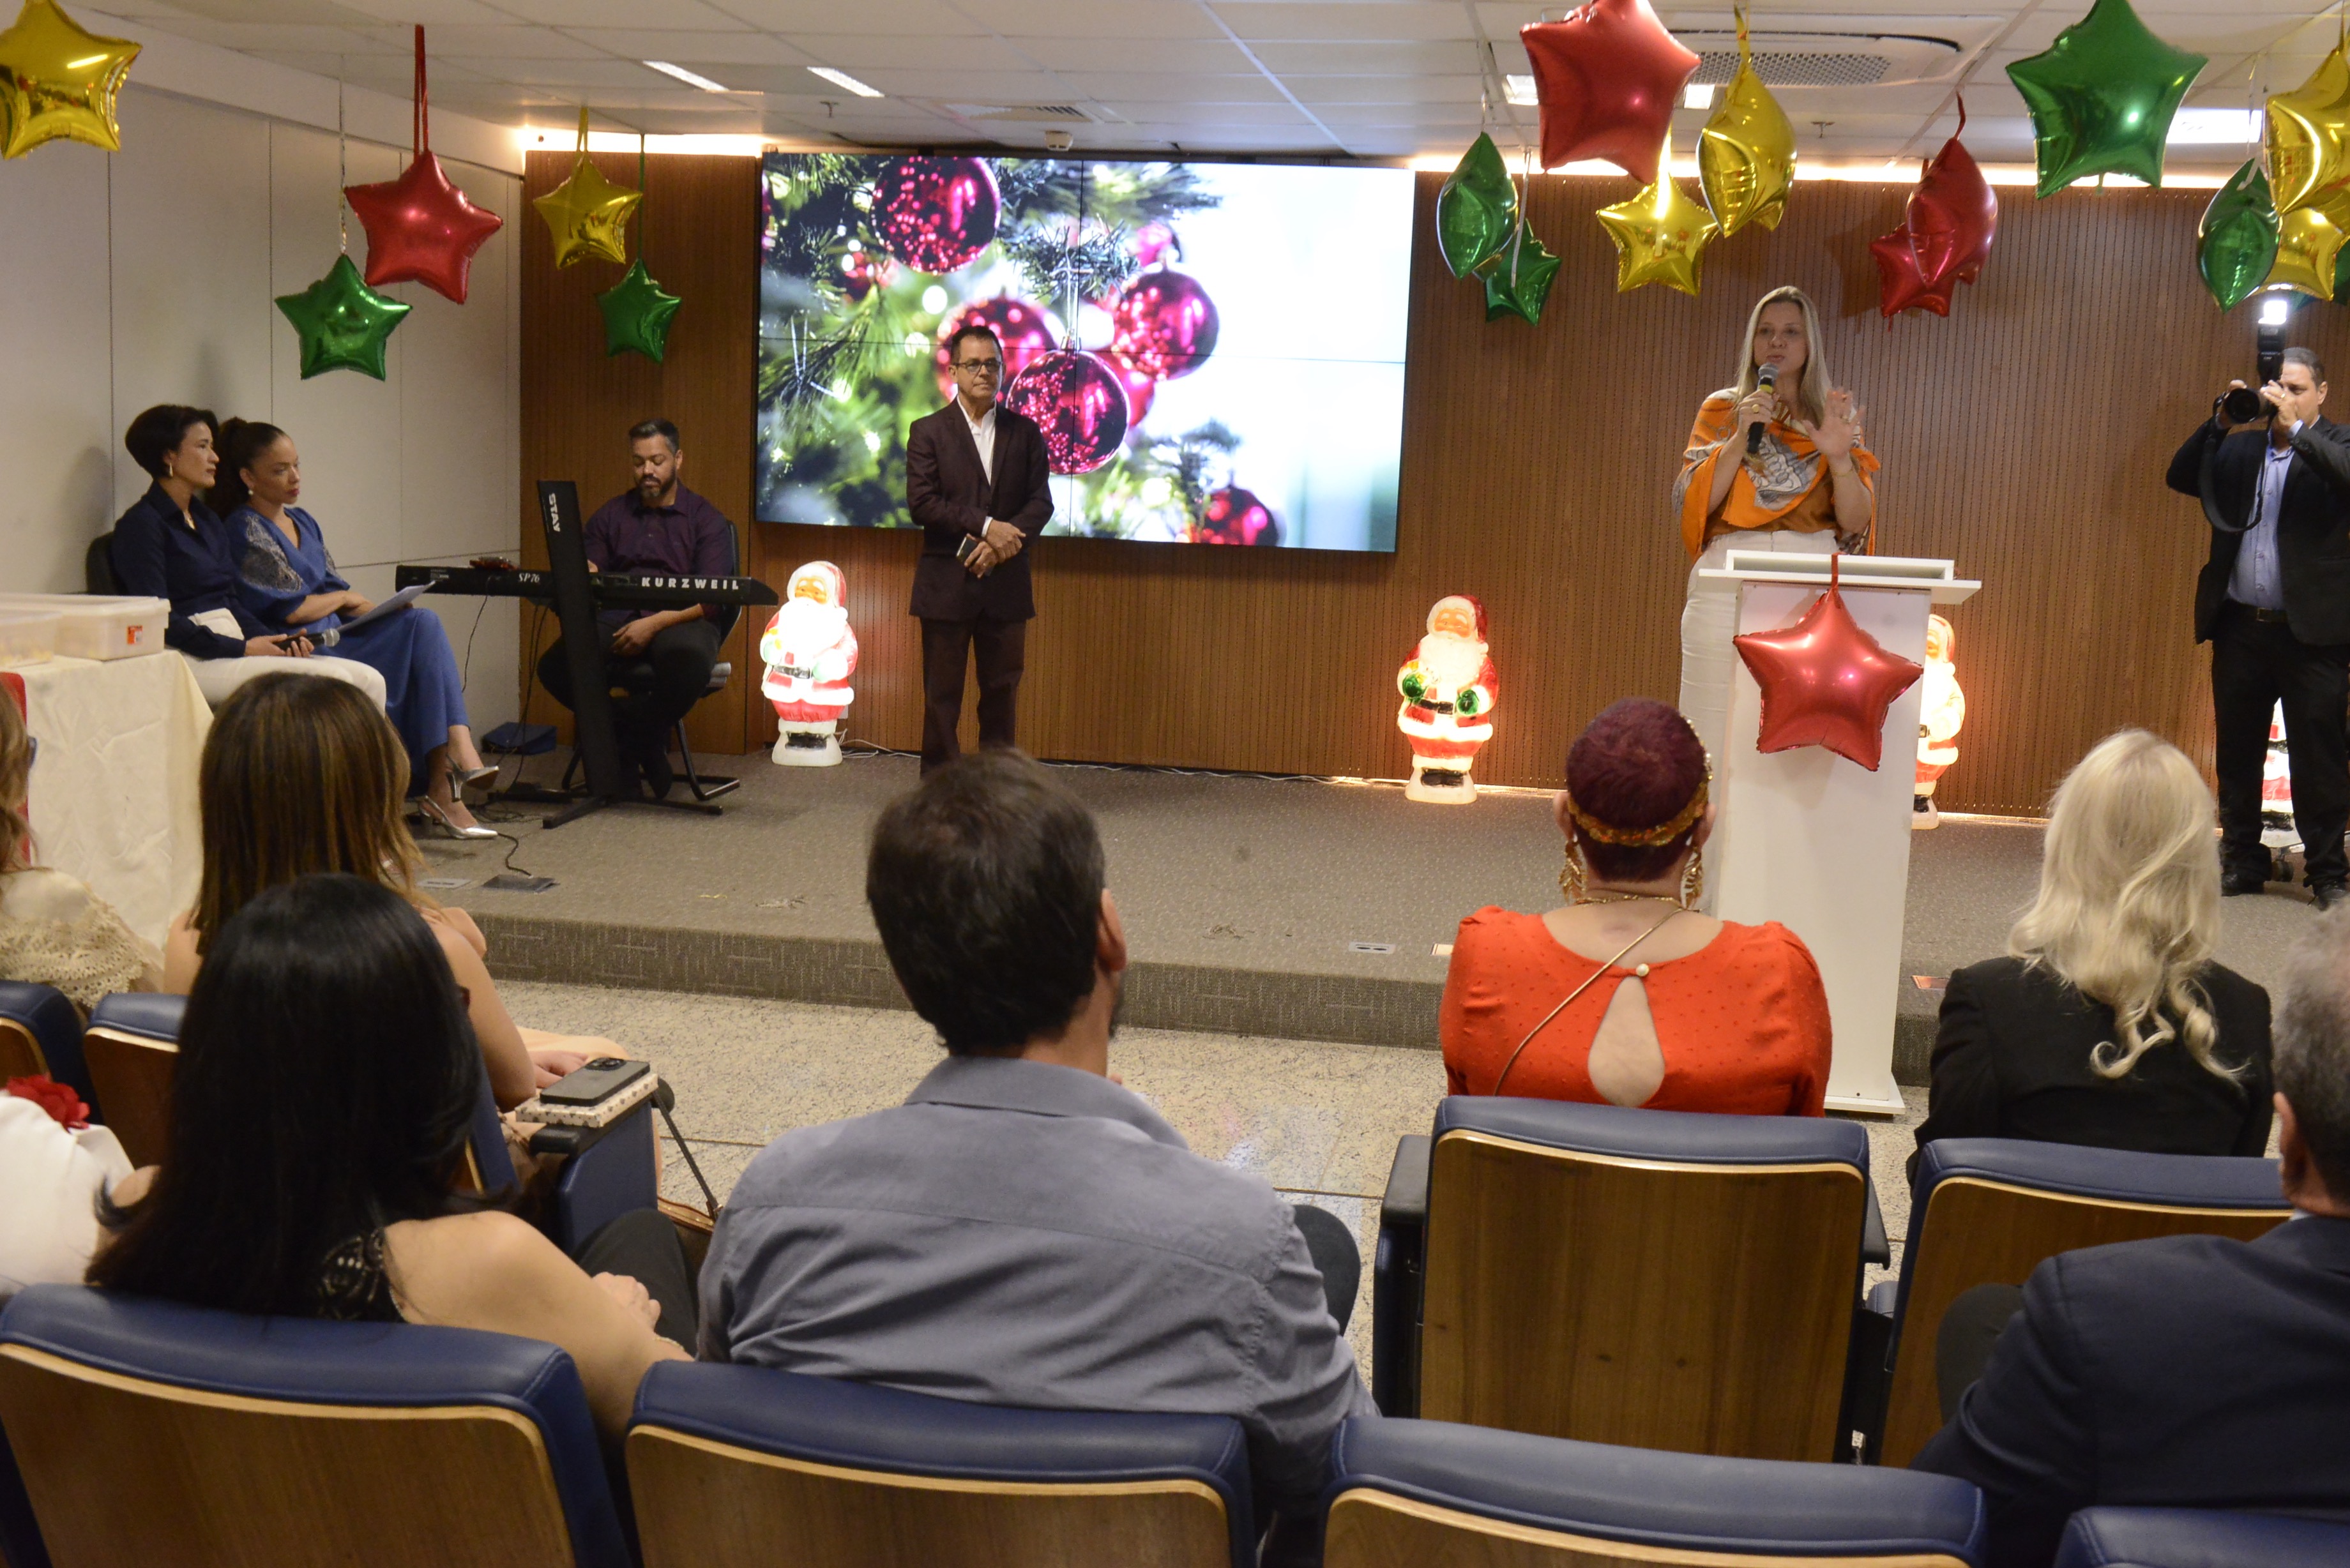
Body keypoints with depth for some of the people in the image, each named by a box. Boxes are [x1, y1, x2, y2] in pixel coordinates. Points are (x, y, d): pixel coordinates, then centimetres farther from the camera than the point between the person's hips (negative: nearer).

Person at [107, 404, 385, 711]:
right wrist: (242, 648, -16)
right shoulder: (141, 525, -3)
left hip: (235, 648, 8)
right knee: (333, 681, -26)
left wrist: (274, 640, 0)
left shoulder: (209, 520, 22)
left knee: (369, 680, -11)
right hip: (193, 660, -8)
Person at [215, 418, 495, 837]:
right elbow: (291, 610, -11)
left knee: (423, 623, -18)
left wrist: (382, 613, -1)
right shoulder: (246, 530, -5)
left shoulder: (302, 521, 20)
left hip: (337, 636, 7)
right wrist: (345, 598, 3)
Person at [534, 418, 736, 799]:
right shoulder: (611, 515, 21)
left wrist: (655, 623, -19)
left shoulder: (706, 520, 9)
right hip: (615, 620, 3)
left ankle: (639, 736, -11)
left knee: (690, 658, -40)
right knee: (555, 664, -27)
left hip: (680, 622, -3)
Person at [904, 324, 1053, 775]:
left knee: (1002, 692, 5)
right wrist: (987, 526, -16)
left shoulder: (1025, 433, 9)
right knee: (942, 695, 2)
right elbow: (921, 503, -9)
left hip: (1006, 585, 2)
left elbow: (1041, 502, 3)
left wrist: (1000, 542, -13)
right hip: (946, 585, -2)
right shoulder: (928, 432, 2)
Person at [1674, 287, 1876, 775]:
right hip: (1729, 584, 0)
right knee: (1717, 735, -8)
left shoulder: (1837, 416, 15)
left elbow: (1856, 523, 5)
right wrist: (1741, 437, -8)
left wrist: (1840, 457, -11)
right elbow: (1693, 502, 1)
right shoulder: (1722, 410, 14)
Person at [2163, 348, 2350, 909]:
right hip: (2241, 626, 4)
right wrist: (2220, 422, -4)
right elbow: (2181, 477, 6)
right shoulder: (2241, 447, 13)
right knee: (2236, 752, 10)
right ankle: (2243, 861, 21)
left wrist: (2295, 428, -17)